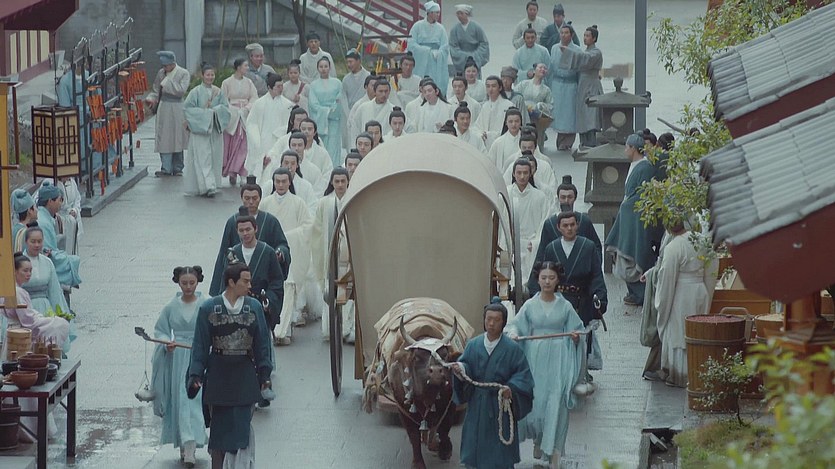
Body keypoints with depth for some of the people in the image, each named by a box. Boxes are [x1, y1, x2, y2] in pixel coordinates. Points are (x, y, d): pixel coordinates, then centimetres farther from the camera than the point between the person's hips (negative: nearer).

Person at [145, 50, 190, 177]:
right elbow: (155, 90, 14)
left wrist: (167, 82, -16)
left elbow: (181, 90, -16)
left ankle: (177, 168, 13)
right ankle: (166, 168, -3)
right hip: (163, 108, 3)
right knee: (163, 138, -4)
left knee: (177, 138, 4)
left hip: (177, 109, -3)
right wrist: (151, 99, -5)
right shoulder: (161, 73, 8)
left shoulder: (183, 74, -4)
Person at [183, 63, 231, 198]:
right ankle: (208, 186, -19)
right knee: (203, 158, -11)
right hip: (199, 129, -5)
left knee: (215, 157, 5)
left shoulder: (218, 92, 9)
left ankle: (212, 185, 15)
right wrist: (204, 112, -13)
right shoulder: (196, 92, -3)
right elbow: (187, 108, -8)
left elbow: (225, 108, 7)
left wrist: (214, 110, -11)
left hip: (215, 130, 5)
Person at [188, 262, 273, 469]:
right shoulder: (209, 308, -2)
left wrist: (264, 374, 6)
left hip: (245, 376, 1)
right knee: (219, 427, 5)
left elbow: (262, 344, 8)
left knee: (242, 425, -4)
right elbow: (200, 345, 0)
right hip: (218, 375, -1)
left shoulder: (254, 307, 3)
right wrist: (196, 376, -6)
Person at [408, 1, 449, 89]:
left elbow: (445, 46, 2)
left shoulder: (440, 28, 6)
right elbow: (411, 44, -5)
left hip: (436, 64, 2)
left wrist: (436, 53, -16)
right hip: (421, 63, -2)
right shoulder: (418, 26, -1)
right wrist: (426, 50, -14)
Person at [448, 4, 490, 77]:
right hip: (460, 62, 1)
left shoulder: (476, 27, -3)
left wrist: (475, 56, -11)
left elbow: (484, 43, 0)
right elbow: (453, 46, -1)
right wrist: (464, 56, -14)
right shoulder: (454, 29, 0)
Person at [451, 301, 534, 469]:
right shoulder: (473, 345, 4)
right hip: (477, 406, 3)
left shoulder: (512, 348, -5)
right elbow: (465, 366, 0)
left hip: (501, 404, -3)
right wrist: (460, 368, -24)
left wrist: (511, 387, -24)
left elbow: (523, 374, -6)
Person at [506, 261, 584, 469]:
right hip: (535, 359, 1)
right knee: (536, 400, 3)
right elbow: (515, 325, 5)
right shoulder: (530, 305, 4)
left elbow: (577, 329, 8)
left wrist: (576, 337, -14)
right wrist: (513, 333, -17)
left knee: (556, 403, -8)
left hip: (558, 360, -1)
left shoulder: (565, 306, 3)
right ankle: (538, 441, 28)